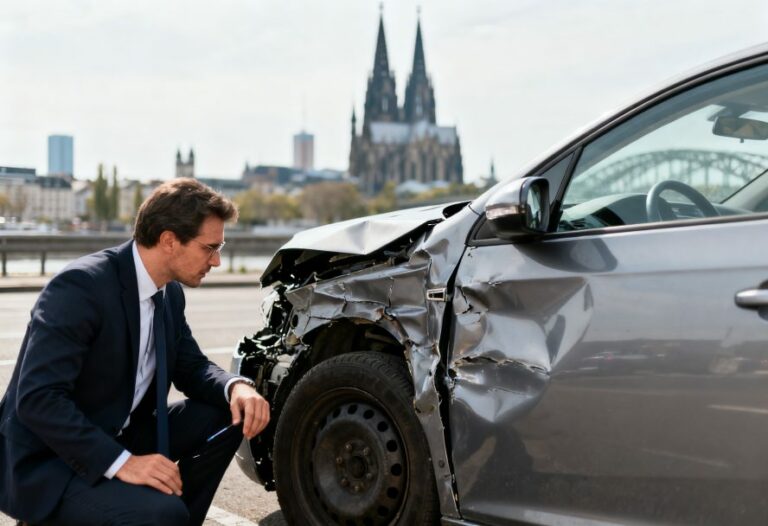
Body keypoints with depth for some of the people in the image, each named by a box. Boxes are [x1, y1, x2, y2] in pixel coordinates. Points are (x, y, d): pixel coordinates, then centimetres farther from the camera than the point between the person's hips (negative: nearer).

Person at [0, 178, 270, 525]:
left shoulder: (170, 292, 3)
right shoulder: (81, 285, -22)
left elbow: (190, 366, 13)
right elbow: (37, 399, -27)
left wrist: (236, 387, -10)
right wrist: (121, 462, -31)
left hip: (120, 437, 9)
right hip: (47, 463, -9)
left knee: (232, 414, -2)